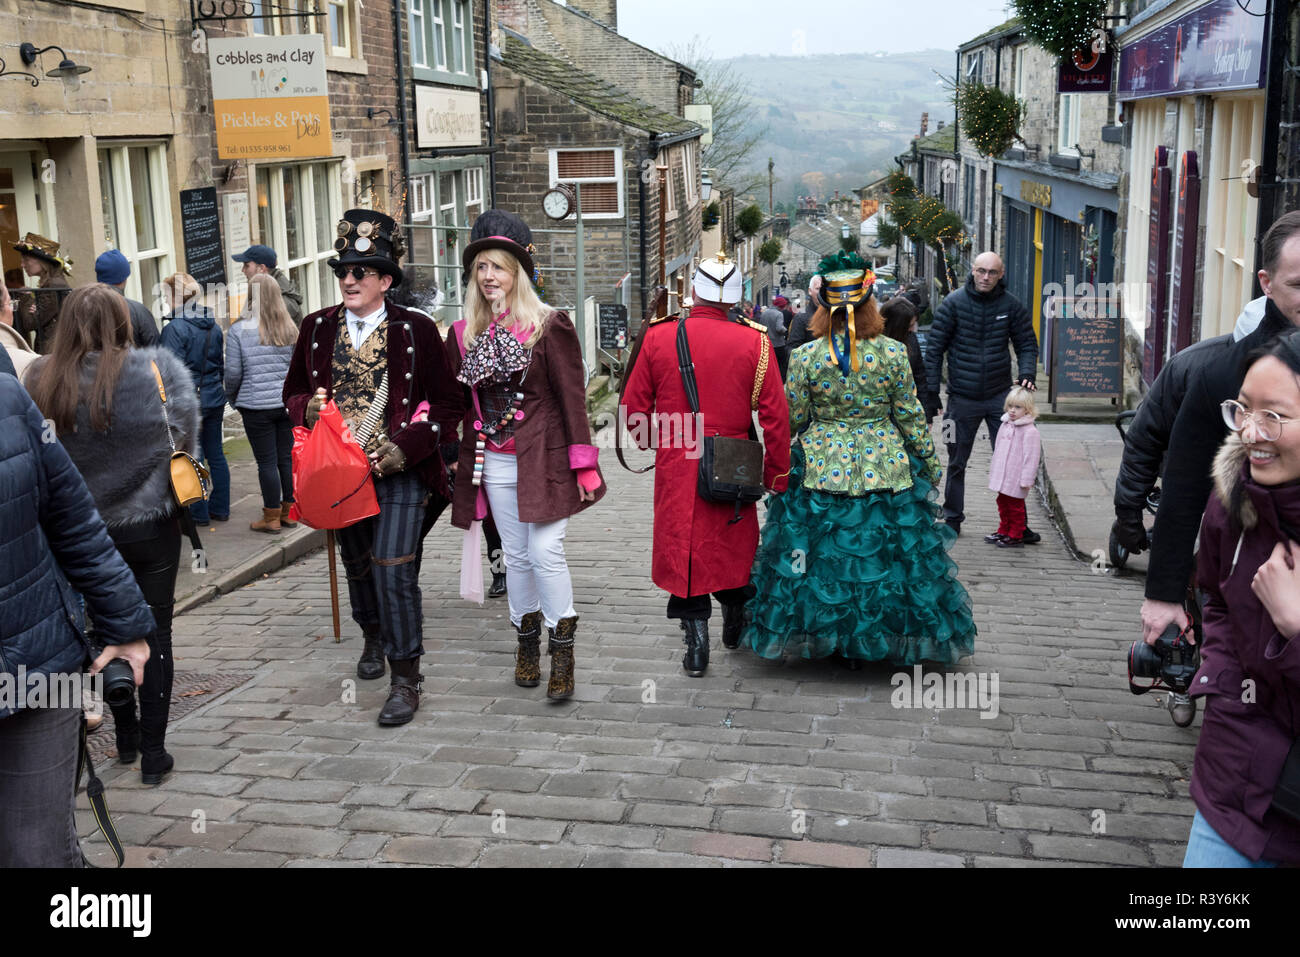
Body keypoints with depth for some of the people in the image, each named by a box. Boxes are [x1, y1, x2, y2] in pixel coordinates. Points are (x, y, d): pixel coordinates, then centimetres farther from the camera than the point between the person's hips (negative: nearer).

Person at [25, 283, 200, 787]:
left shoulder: (41, 381, -11)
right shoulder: (160, 369, -16)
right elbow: (184, 440, -6)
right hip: (151, 524, -2)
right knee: (154, 633, 8)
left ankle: (126, 737, 32)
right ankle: (153, 751, 12)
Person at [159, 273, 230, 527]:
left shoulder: (175, 329, -16)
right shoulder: (213, 326, 7)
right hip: (214, 399, 7)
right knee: (215, 454, 13)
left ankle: (198, 514, 11)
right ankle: (220, 509, 20)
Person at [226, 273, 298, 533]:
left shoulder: (239, 330, -9)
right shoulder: (289, 328, 2)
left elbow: (233, 372, -6)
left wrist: (233, 398, 11)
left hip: (256, 405, -4)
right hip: (288, 403, 4)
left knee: (267, 461, 3)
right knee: (287, 458, 12)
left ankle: (272, 518, 11)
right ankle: (289, 512, 22)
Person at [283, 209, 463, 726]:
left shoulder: (416, 330, -6)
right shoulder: (317, 327, 5)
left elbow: (447, 404, -3)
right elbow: (293, 391, 16)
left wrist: (407, 446, -16)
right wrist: (308, 408, -8)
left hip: (398, 472, -4)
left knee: (393, 569, -11)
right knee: (356, 562, 20)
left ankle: (405, 678, -1)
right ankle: (374, 637, 46)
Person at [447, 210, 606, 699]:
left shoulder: (549, 324, -7)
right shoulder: (465, 333, 7)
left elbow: (571, 397, -8)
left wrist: (583, 465, -11)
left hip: (544, 457, -4)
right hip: (494, 462, 5)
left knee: (546, 553, -8)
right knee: (516, 555, 12)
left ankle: (562, 652, 5)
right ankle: (527, 641, 26)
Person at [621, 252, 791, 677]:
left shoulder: (659, 337, -4)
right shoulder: (753, 342, -6)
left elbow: (633, 407, 2)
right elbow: (775, 415, -6)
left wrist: (653, 441, 22)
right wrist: (777, 474, 4)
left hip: (676, 467, 0)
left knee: (683, 547, 10)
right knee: (734, 545, 19)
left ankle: (696, 643, 9)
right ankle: (735, 624, 36)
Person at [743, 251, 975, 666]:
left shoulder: (805, 356, -9)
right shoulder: (893, 353, -7)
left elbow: (791, 419, -3)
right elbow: (911, 417, -2)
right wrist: (931, 463, 11)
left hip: (821, 471, 0)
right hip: (885, 470, 0)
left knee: (826, 555, 12)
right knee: (885, 553, 12)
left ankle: (837, 641, 21)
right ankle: (879, 642, 20)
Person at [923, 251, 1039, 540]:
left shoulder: (1011, 305, 0)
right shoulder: (954, 303, -4)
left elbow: (1027, 344, 9)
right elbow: (934, 348, -3)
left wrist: (1026, 374, -11)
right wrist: (931, 393, -6)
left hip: (1000, 396, 1)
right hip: (963, 397, 0)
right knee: (957, 462, 10)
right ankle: (953, 519, 24)